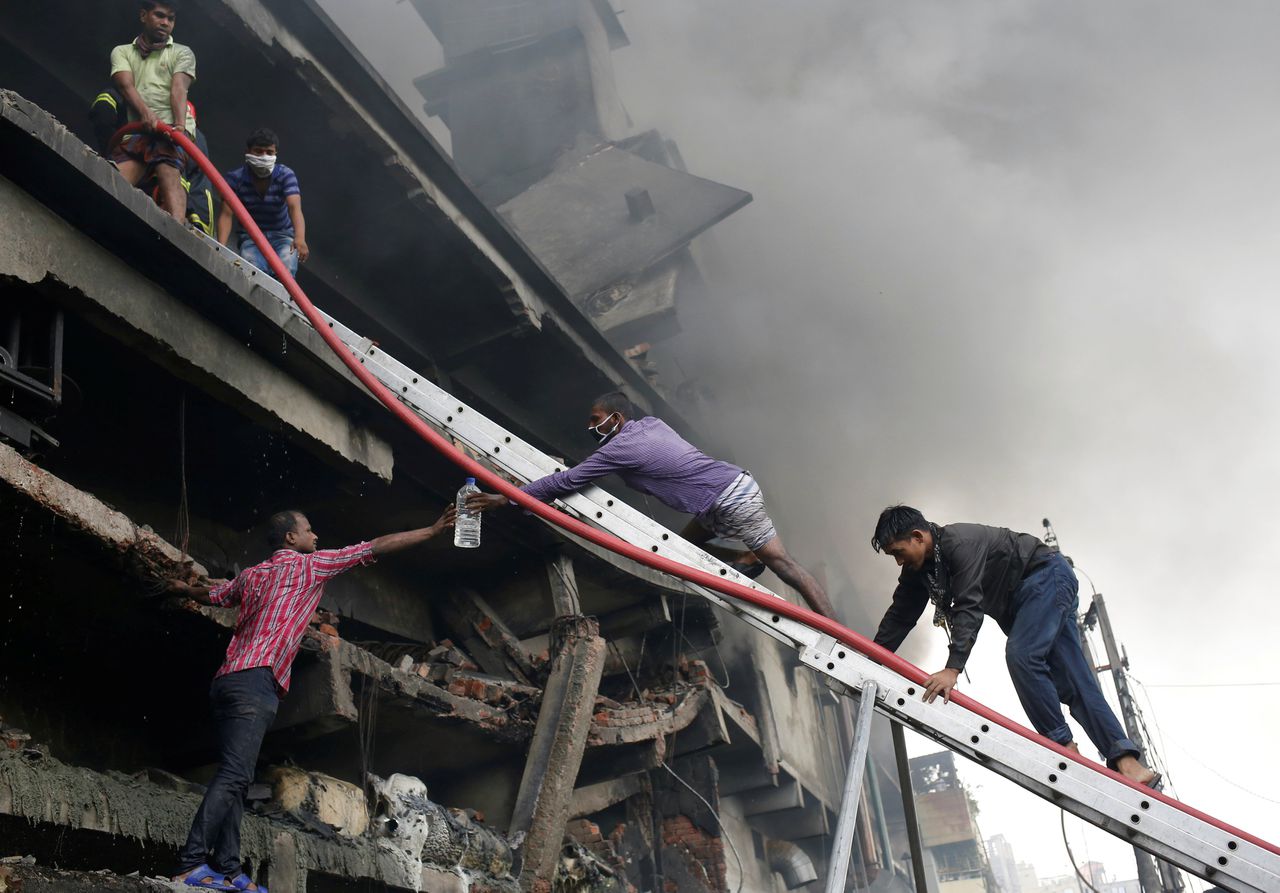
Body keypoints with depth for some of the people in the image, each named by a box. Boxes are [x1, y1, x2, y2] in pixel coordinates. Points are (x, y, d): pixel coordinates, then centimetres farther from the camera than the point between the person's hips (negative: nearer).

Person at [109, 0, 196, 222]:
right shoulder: (121, 52, 21)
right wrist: (145, 112, -22)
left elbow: (179, 89, -2)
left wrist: (180, 125, -22)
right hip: (136, 131, 4)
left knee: (168, 173, -32)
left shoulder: (182, 53, 17)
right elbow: (126, 85, 1)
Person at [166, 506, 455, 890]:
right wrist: (434, 530, 9)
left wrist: (184, 588, 66)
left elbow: (211, 595, 42)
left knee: (235, 778, 6)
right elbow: (377, 547, 4)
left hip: (228, 681, 9)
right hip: (255, 682, -9)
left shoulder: (251, 575, 23)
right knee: (234, 775, -16)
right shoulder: (310, 564, 4)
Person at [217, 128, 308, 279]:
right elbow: (226, 214, -13)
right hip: (251, 237, 0)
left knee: (286, 270, -30)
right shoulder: (235, 178, -8)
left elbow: (294, 207, -27)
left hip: (282, 235, 0)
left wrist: (300, 238, -47)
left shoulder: (286, 175, -11)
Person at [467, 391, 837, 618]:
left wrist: (505, 499, -5)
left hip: (729, 501, -8)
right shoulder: (651, 422, 13)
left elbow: (567, 482, -10)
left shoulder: (620, 448, -12)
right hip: (734, 487, 8)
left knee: (781, 562, -10)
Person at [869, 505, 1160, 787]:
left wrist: (953, 668, -42)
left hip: (1047, 575, -9)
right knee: (1071, 679, -4)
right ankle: (1126, 760, -12)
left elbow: (968, 607, -36)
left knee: (1021, 656, -26)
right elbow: (899, 617, 6)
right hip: (1018, 600, 9)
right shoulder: (918, 571, 0)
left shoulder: (958, 543, -28)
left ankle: (1064, 747, -20)